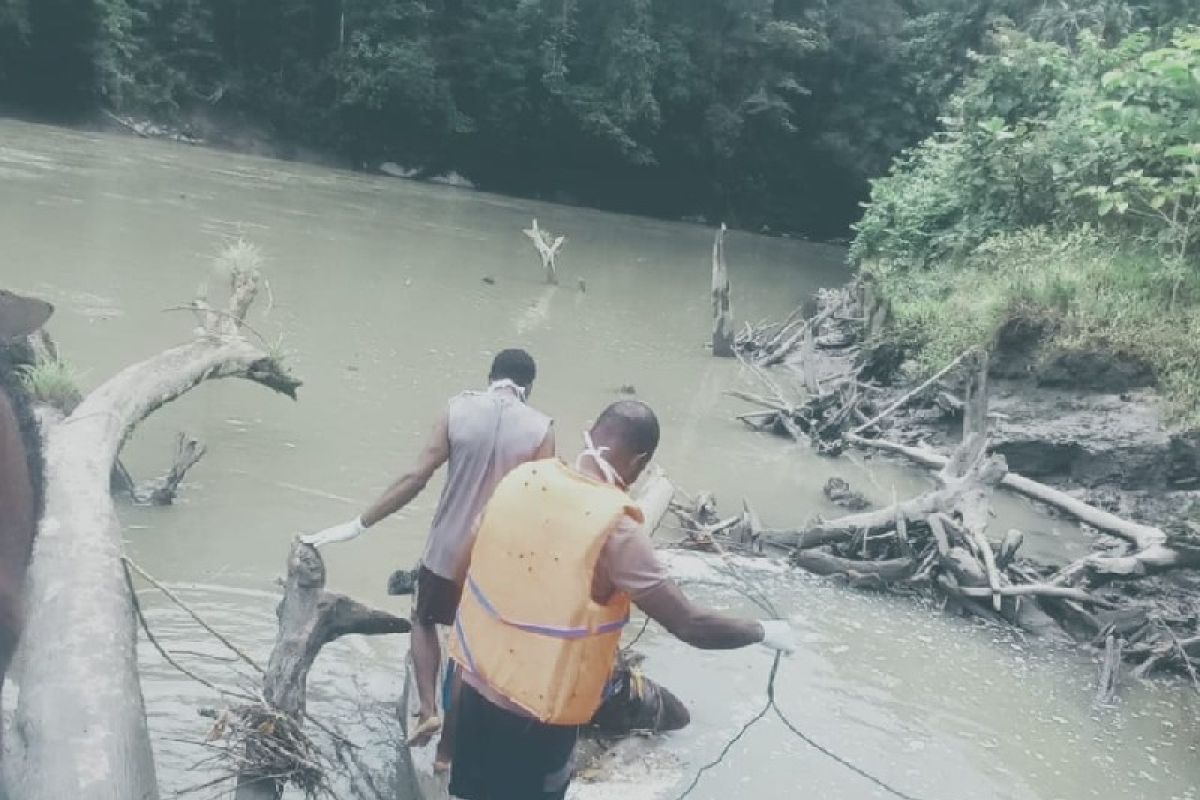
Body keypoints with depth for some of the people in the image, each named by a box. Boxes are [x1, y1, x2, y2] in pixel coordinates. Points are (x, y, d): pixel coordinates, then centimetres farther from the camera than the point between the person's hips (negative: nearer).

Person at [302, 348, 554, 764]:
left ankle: (428, 710, 12)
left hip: (447, 549, 0)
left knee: (424, 621, 27)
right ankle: (450, 745, 28)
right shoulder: (540, 428, -10)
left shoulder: (458, 409, -8)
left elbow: (416, 477, -13)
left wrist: (357, 524, -7)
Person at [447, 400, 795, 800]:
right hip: (536, 707, -5)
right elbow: (692, 627, -24)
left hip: (477, 677, 6)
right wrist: (765, 632, -7)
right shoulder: (615, 529, -25)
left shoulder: (522, 477, -7)